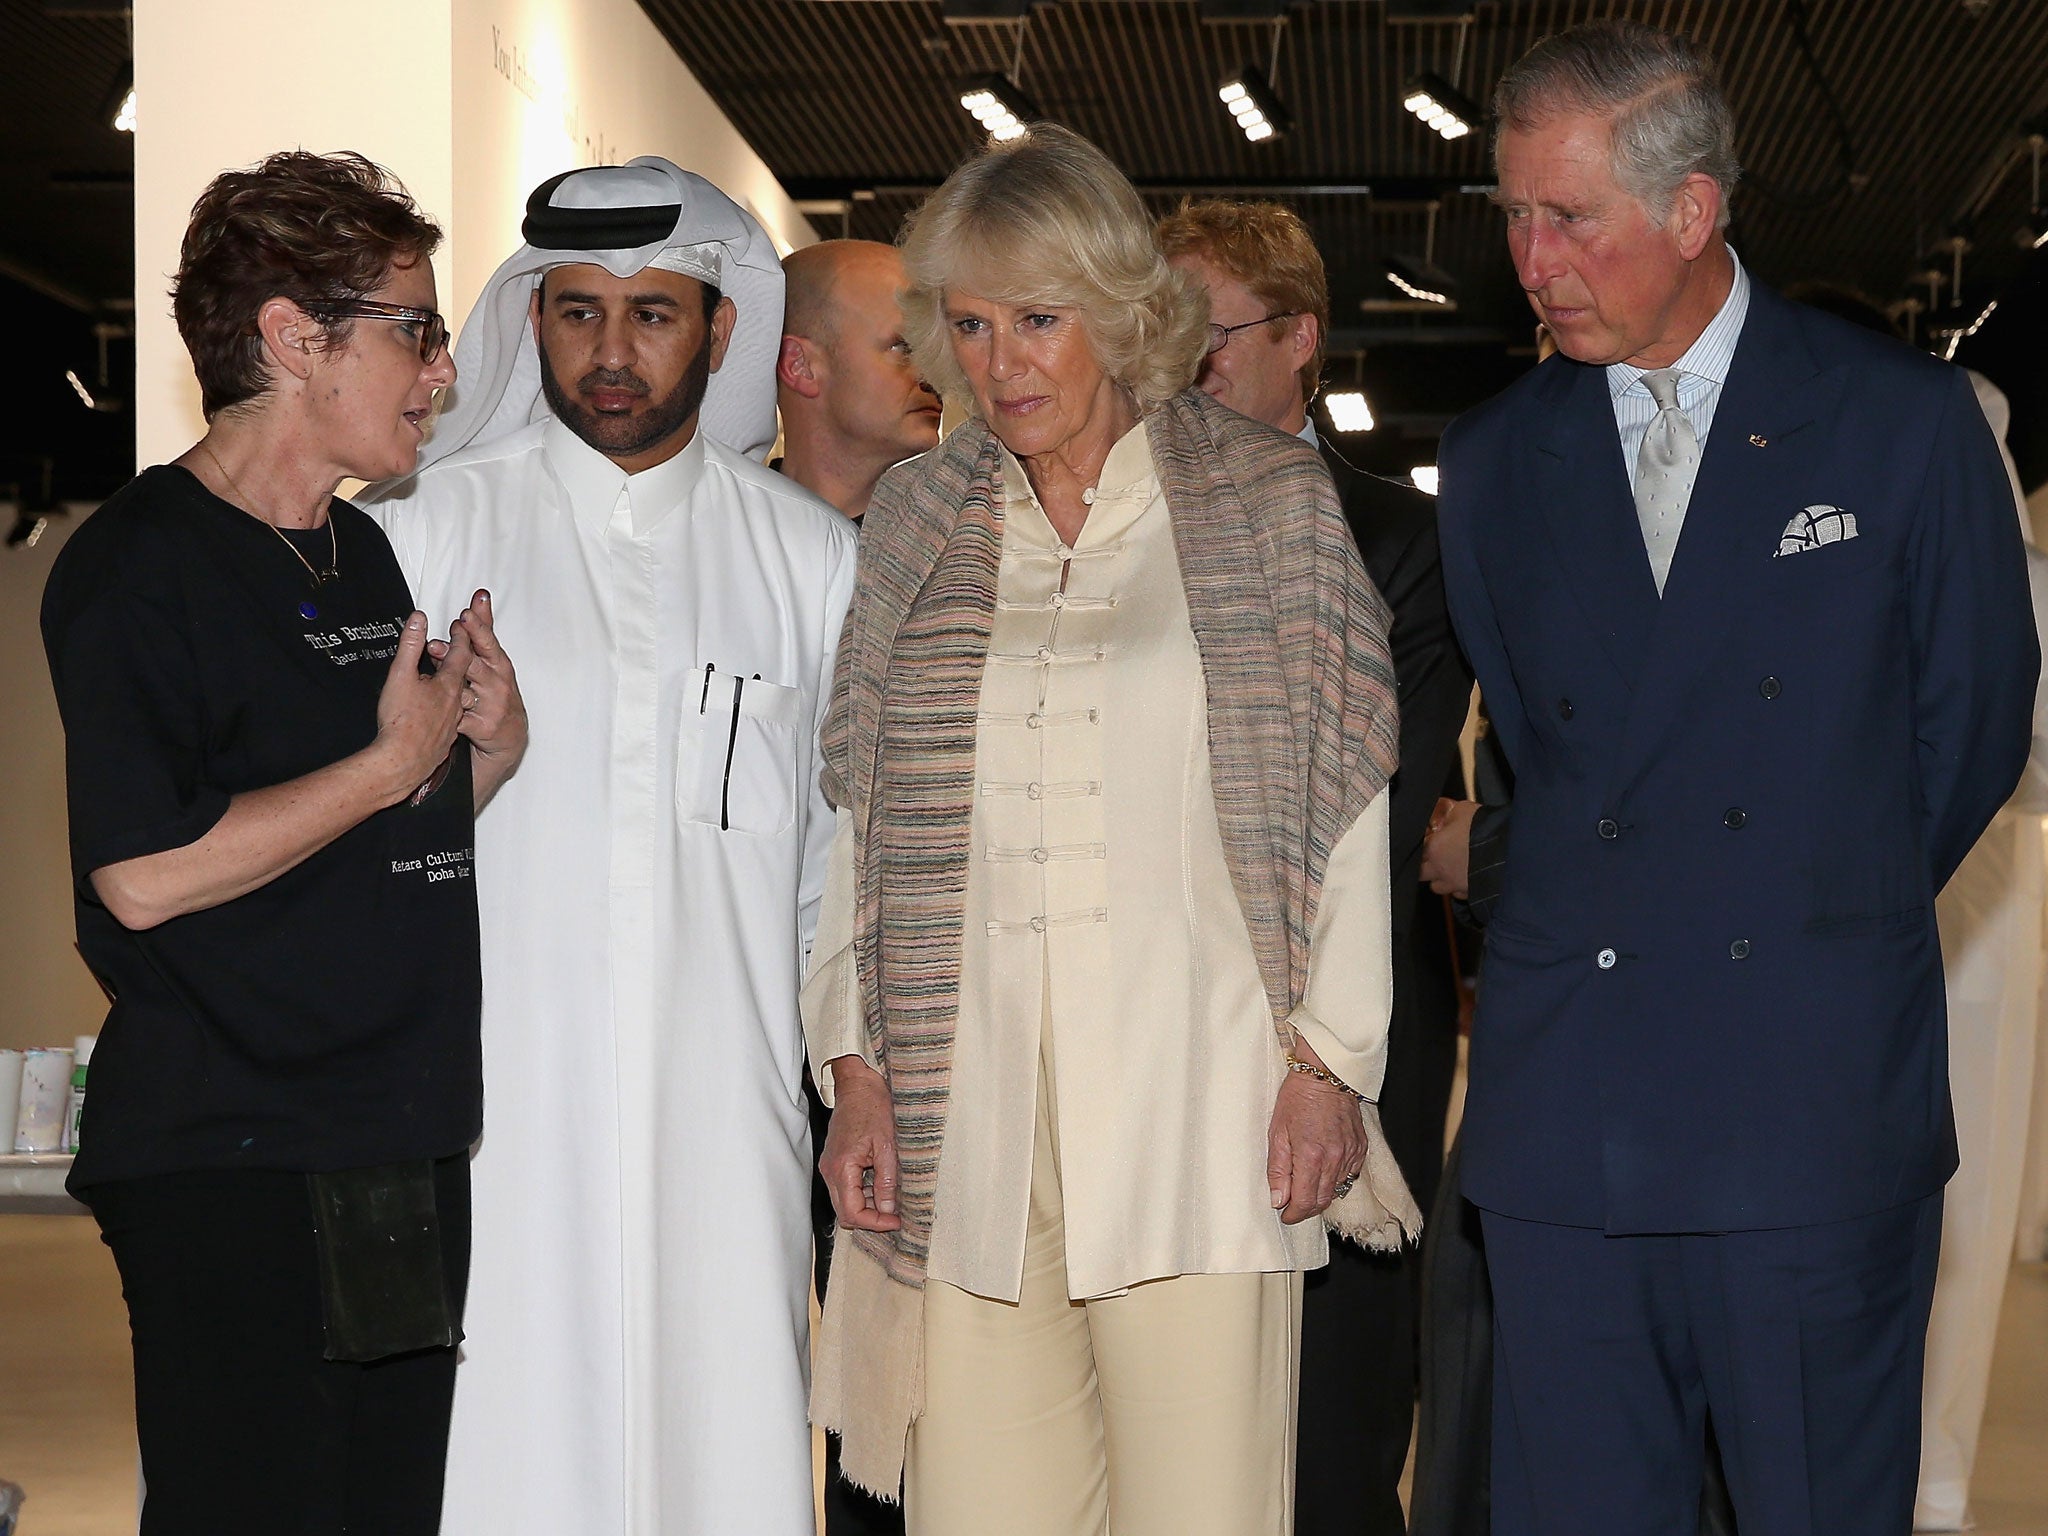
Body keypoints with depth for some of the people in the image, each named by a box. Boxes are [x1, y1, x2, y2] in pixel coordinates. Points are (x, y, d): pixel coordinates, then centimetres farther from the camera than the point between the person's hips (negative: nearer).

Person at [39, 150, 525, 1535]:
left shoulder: (369, 556, 17)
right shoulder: (140, 564, -10)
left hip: (405, 1160, 8)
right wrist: (393, 762, -11)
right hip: (230, 1166, -8)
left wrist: (484, 754, 4)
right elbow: (146, 875, -21)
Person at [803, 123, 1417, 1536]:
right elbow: (864, 816, 14)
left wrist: (1330, 1060, -2)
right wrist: (856, 1070, 7)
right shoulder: (917, 523, 14)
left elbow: (1349, 796, 4)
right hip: (964, 1112, 2)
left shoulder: (1269, 500, 6)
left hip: (1202, 1105, -2)